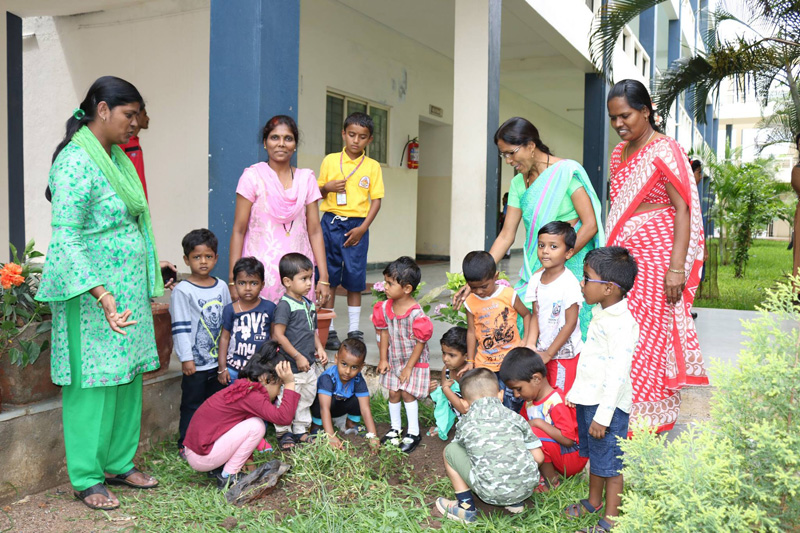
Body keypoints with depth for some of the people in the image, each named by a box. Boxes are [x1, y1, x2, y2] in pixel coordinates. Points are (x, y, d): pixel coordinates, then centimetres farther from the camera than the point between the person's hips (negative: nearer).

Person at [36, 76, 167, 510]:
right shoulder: (76, 162, -15)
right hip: (93, 294, -8)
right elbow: (65, 237, -20)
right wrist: (100, 293, -27)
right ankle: (86, 479, 15)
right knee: (93, 383, 1)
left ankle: (119, 463, 27)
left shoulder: (118, 159, 13)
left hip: (129, 291, 9)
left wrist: (148, 282, 18)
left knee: (127, 377, 13)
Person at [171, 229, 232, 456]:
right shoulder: (182, 291, -10)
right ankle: (186, 444, 17)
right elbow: (180, 328, -11)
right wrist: (186, 358, -14)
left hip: (219, 359, 5)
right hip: (195, 361, -5)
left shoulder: (221, 287, 7)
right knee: (192, 405, 4)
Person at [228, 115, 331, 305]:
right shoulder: (253, 177, 0)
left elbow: (314, 231, 7)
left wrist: (324, 278, 2)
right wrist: (233, 279, -7)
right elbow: (238, 230, -1)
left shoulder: (306, 179, 8)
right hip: (261, 273, -2)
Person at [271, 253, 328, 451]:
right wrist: (297, 356, -20)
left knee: (306, 398, 18)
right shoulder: (284, 305, -17)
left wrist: (319, 348, 3)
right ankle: (283, 433, 21)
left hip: (309, 365, 8)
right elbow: (278, 335, -21)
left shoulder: (309, 304, 8)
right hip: (290, 367, -8)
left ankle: (301, 431, 33)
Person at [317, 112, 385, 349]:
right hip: (331, 222, 1)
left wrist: (362, 228, -9)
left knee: (355, 279, 4)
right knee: (329, 278, 3)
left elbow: (376, 200, 1)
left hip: (357, 226, 0)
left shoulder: (373, 166, 3)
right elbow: (318, 193, 11)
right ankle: (328, 329, 11)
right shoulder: (330, 160, 5)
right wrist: (328, 187, -12)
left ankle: (354, 330, 14)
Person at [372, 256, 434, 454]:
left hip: (413, 361, -5)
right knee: (393, 393, 13)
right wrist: (383, 359, 2)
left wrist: (409, 367, -14)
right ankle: (395, 428, 32)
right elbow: (384, 333, 2)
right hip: (393, 359, 6)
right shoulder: (385, 308, -9)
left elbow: (420, 342, -19)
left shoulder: (416, 314, -27)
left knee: (407, 393, -2)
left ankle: (413, 433, 14)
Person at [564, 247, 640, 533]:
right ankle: (594, 501, 43)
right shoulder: (600, 313, 6)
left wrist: (602, 415, -23)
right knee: (594, 455, 24)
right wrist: (576, 392, 22)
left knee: (610, 462, 5)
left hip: (609, 404, -9)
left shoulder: (622, 324, -25)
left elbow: (617, 373, -25)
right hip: (589, 398, 9)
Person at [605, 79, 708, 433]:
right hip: (622, 257, 7)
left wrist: (676, 268, -20)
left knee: (649, 336, -2)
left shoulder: (665, 151, -9)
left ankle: (650, 416, 12)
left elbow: (683, 210, -13)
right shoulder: (619, 152, 14)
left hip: (654, 258, -7)